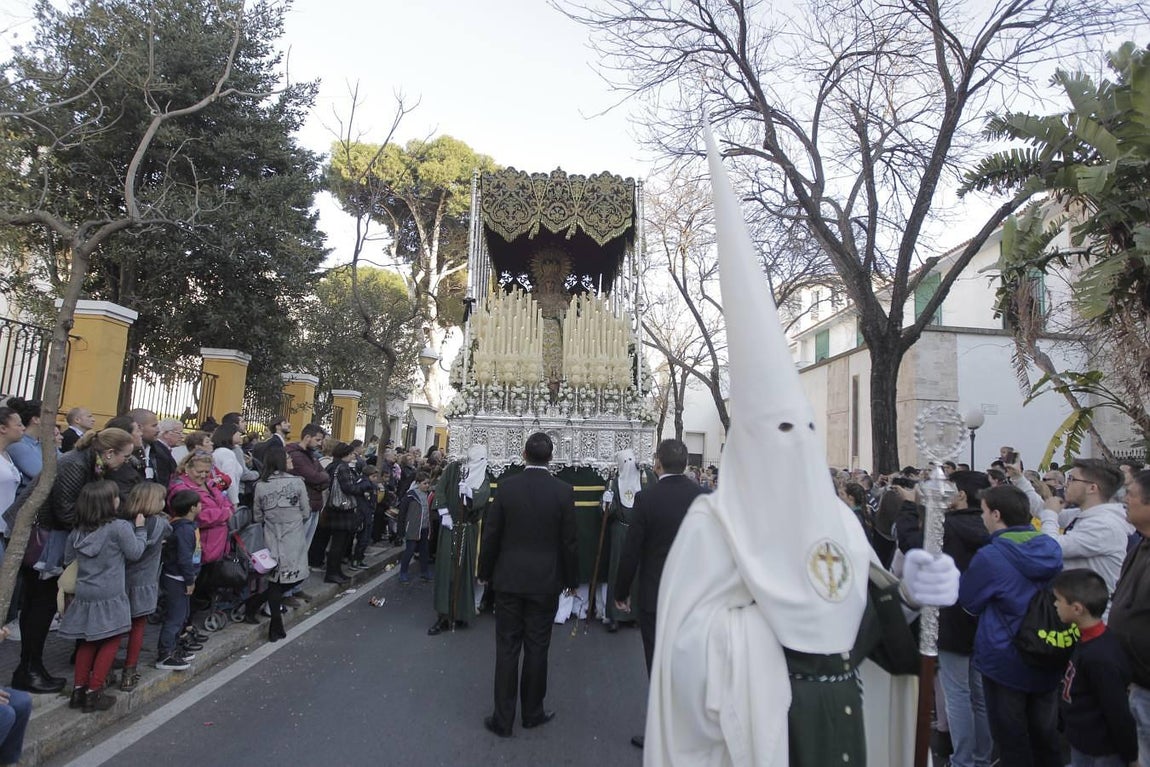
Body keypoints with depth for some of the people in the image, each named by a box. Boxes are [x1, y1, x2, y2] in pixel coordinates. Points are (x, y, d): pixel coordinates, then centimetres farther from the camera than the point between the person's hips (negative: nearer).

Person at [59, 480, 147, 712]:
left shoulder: (77, 531, 5)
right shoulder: (120, 527, -15)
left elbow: (68, 560, 16)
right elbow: (134, 553, -6)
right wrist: (140, 528, 5)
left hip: (84, 597, 6)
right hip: (110, 598, -6)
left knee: (88, 643, 19)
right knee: (111, 642, 6)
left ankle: (79, 689, 22)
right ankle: (94, 692, 7)